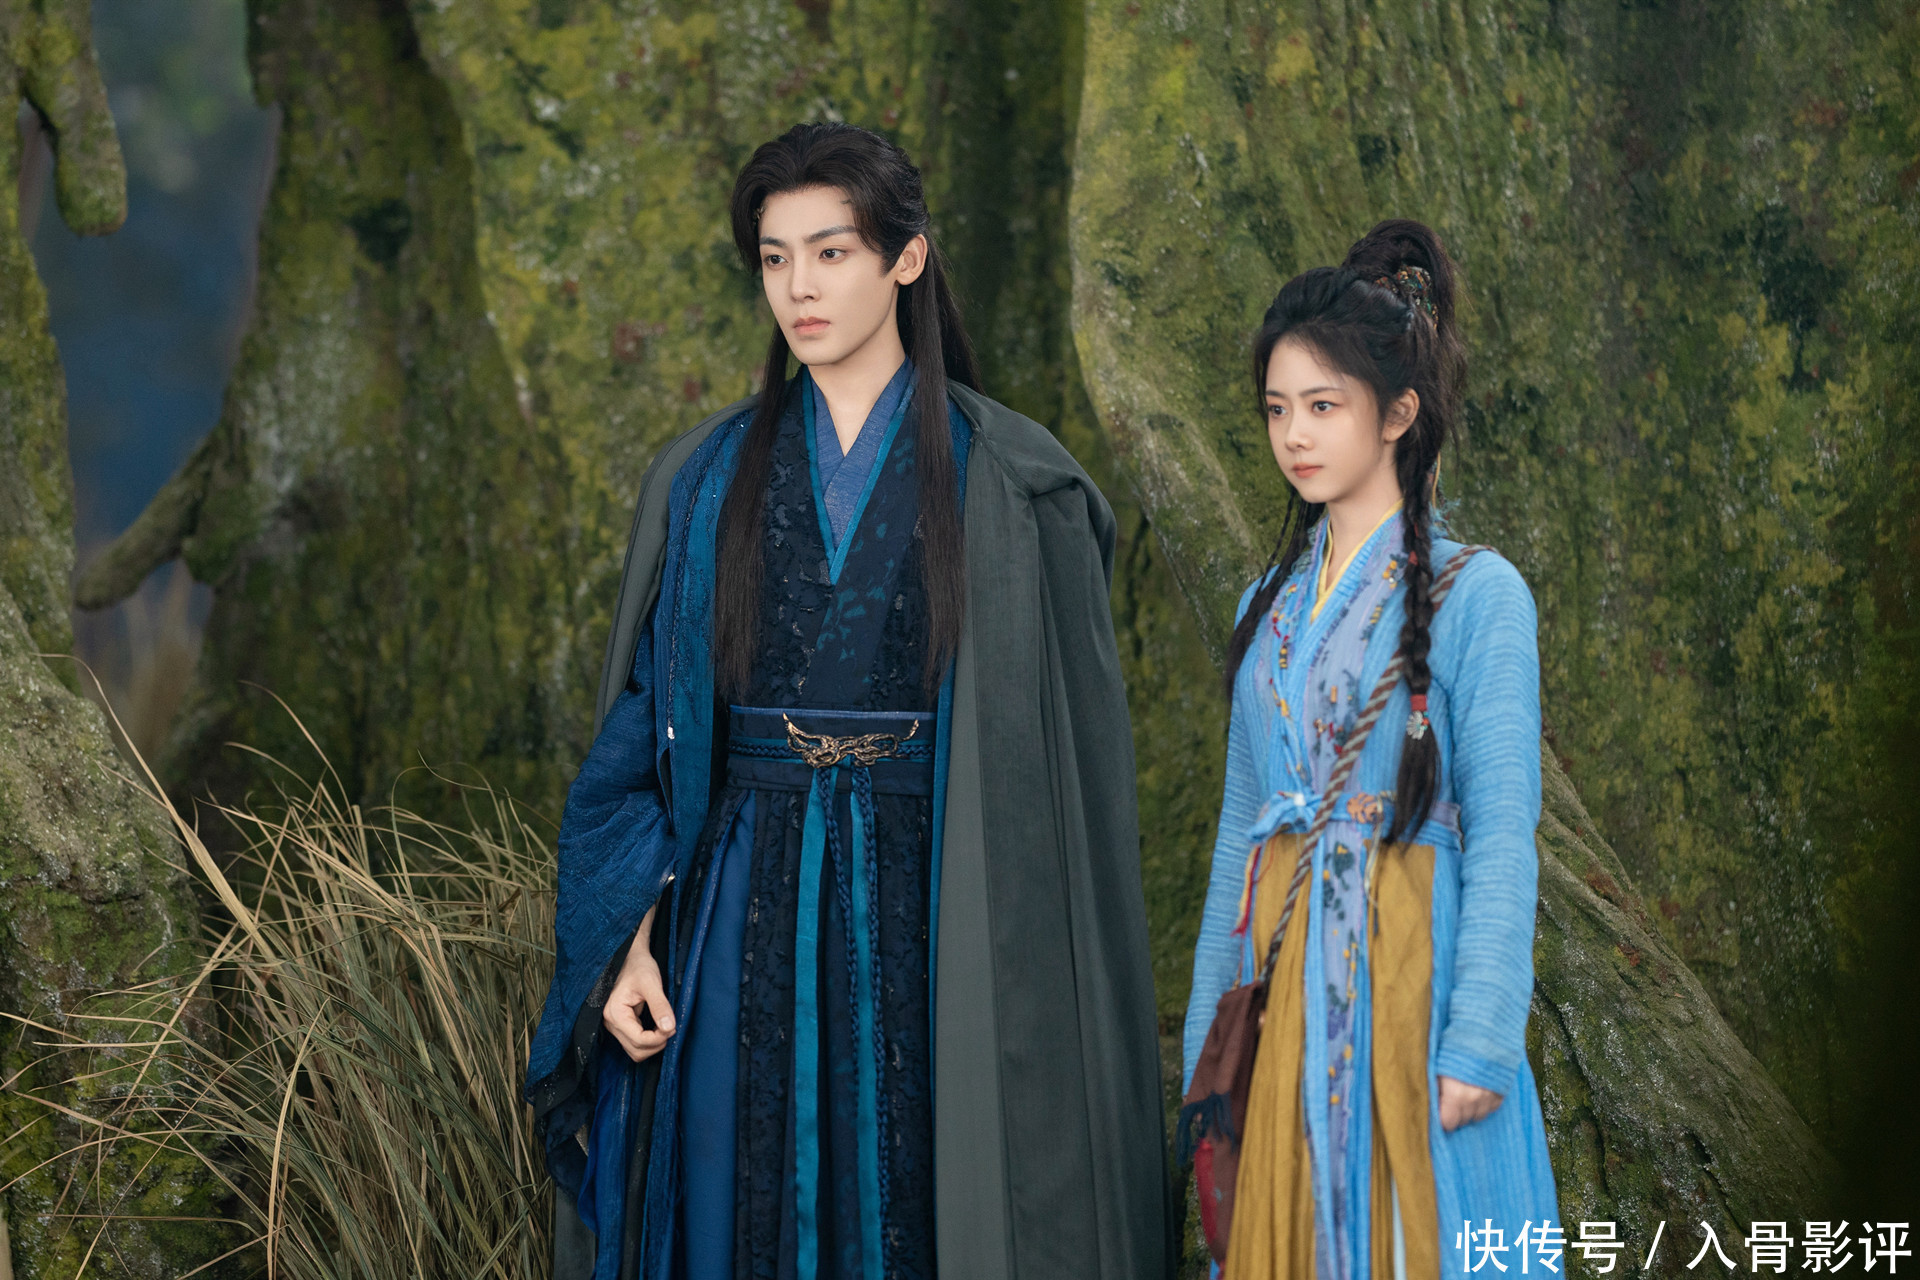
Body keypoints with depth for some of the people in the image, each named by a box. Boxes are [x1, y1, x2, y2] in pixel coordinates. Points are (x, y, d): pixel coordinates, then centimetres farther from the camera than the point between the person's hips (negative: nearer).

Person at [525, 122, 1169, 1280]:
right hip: (746, 913, 2)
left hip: (931, 913, -2)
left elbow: (1071, 739, -2)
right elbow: (643, 719, 8)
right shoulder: (706, 480, 9)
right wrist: (629, 942, -2)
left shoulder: (1011, 486, 0)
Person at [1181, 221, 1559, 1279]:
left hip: (1407, 969, -5)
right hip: (1282, 980, 5)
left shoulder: (1475, 594, -6)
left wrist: (1478, 1040, -17)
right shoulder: (1273, 604, 12)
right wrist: (1210, 1032, 12)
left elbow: (1502, 833, -10)